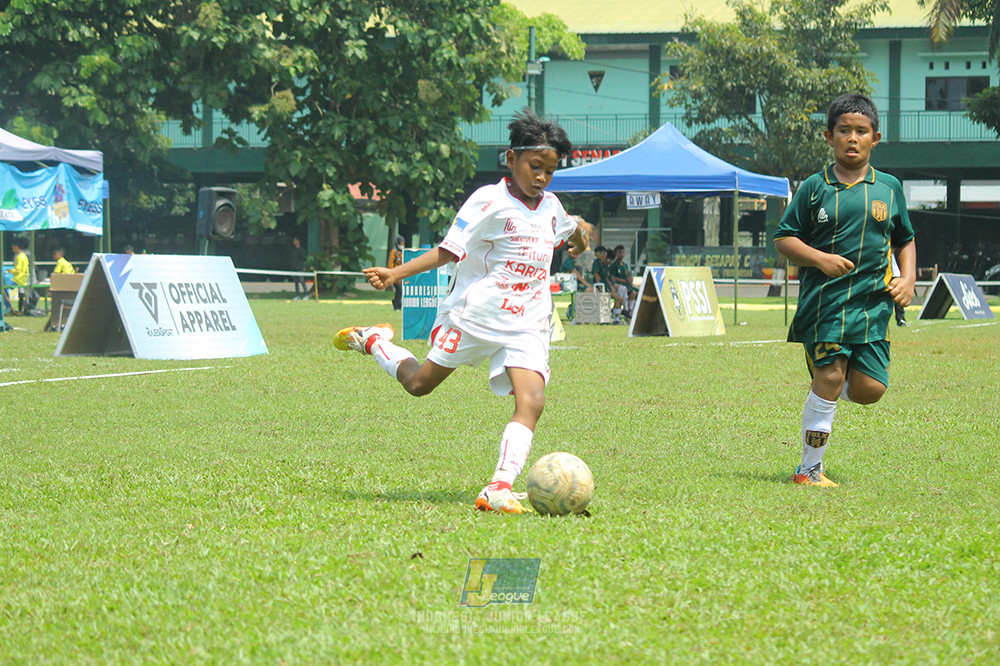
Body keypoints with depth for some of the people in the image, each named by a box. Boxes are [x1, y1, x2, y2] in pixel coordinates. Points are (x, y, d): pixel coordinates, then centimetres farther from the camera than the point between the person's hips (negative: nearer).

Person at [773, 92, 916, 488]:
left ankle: (826, 389, 28)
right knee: (830, 378, -12)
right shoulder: (815, 188, 3)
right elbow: (784, 239, 5)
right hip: (824, 298, -3)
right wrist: (821, 259, -11)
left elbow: (905, 241, 22)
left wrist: (908, 278, 5)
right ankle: (810, 470, -1)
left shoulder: (889, 188, 11)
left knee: (869, 389, -6)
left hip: (873, 302, 3)